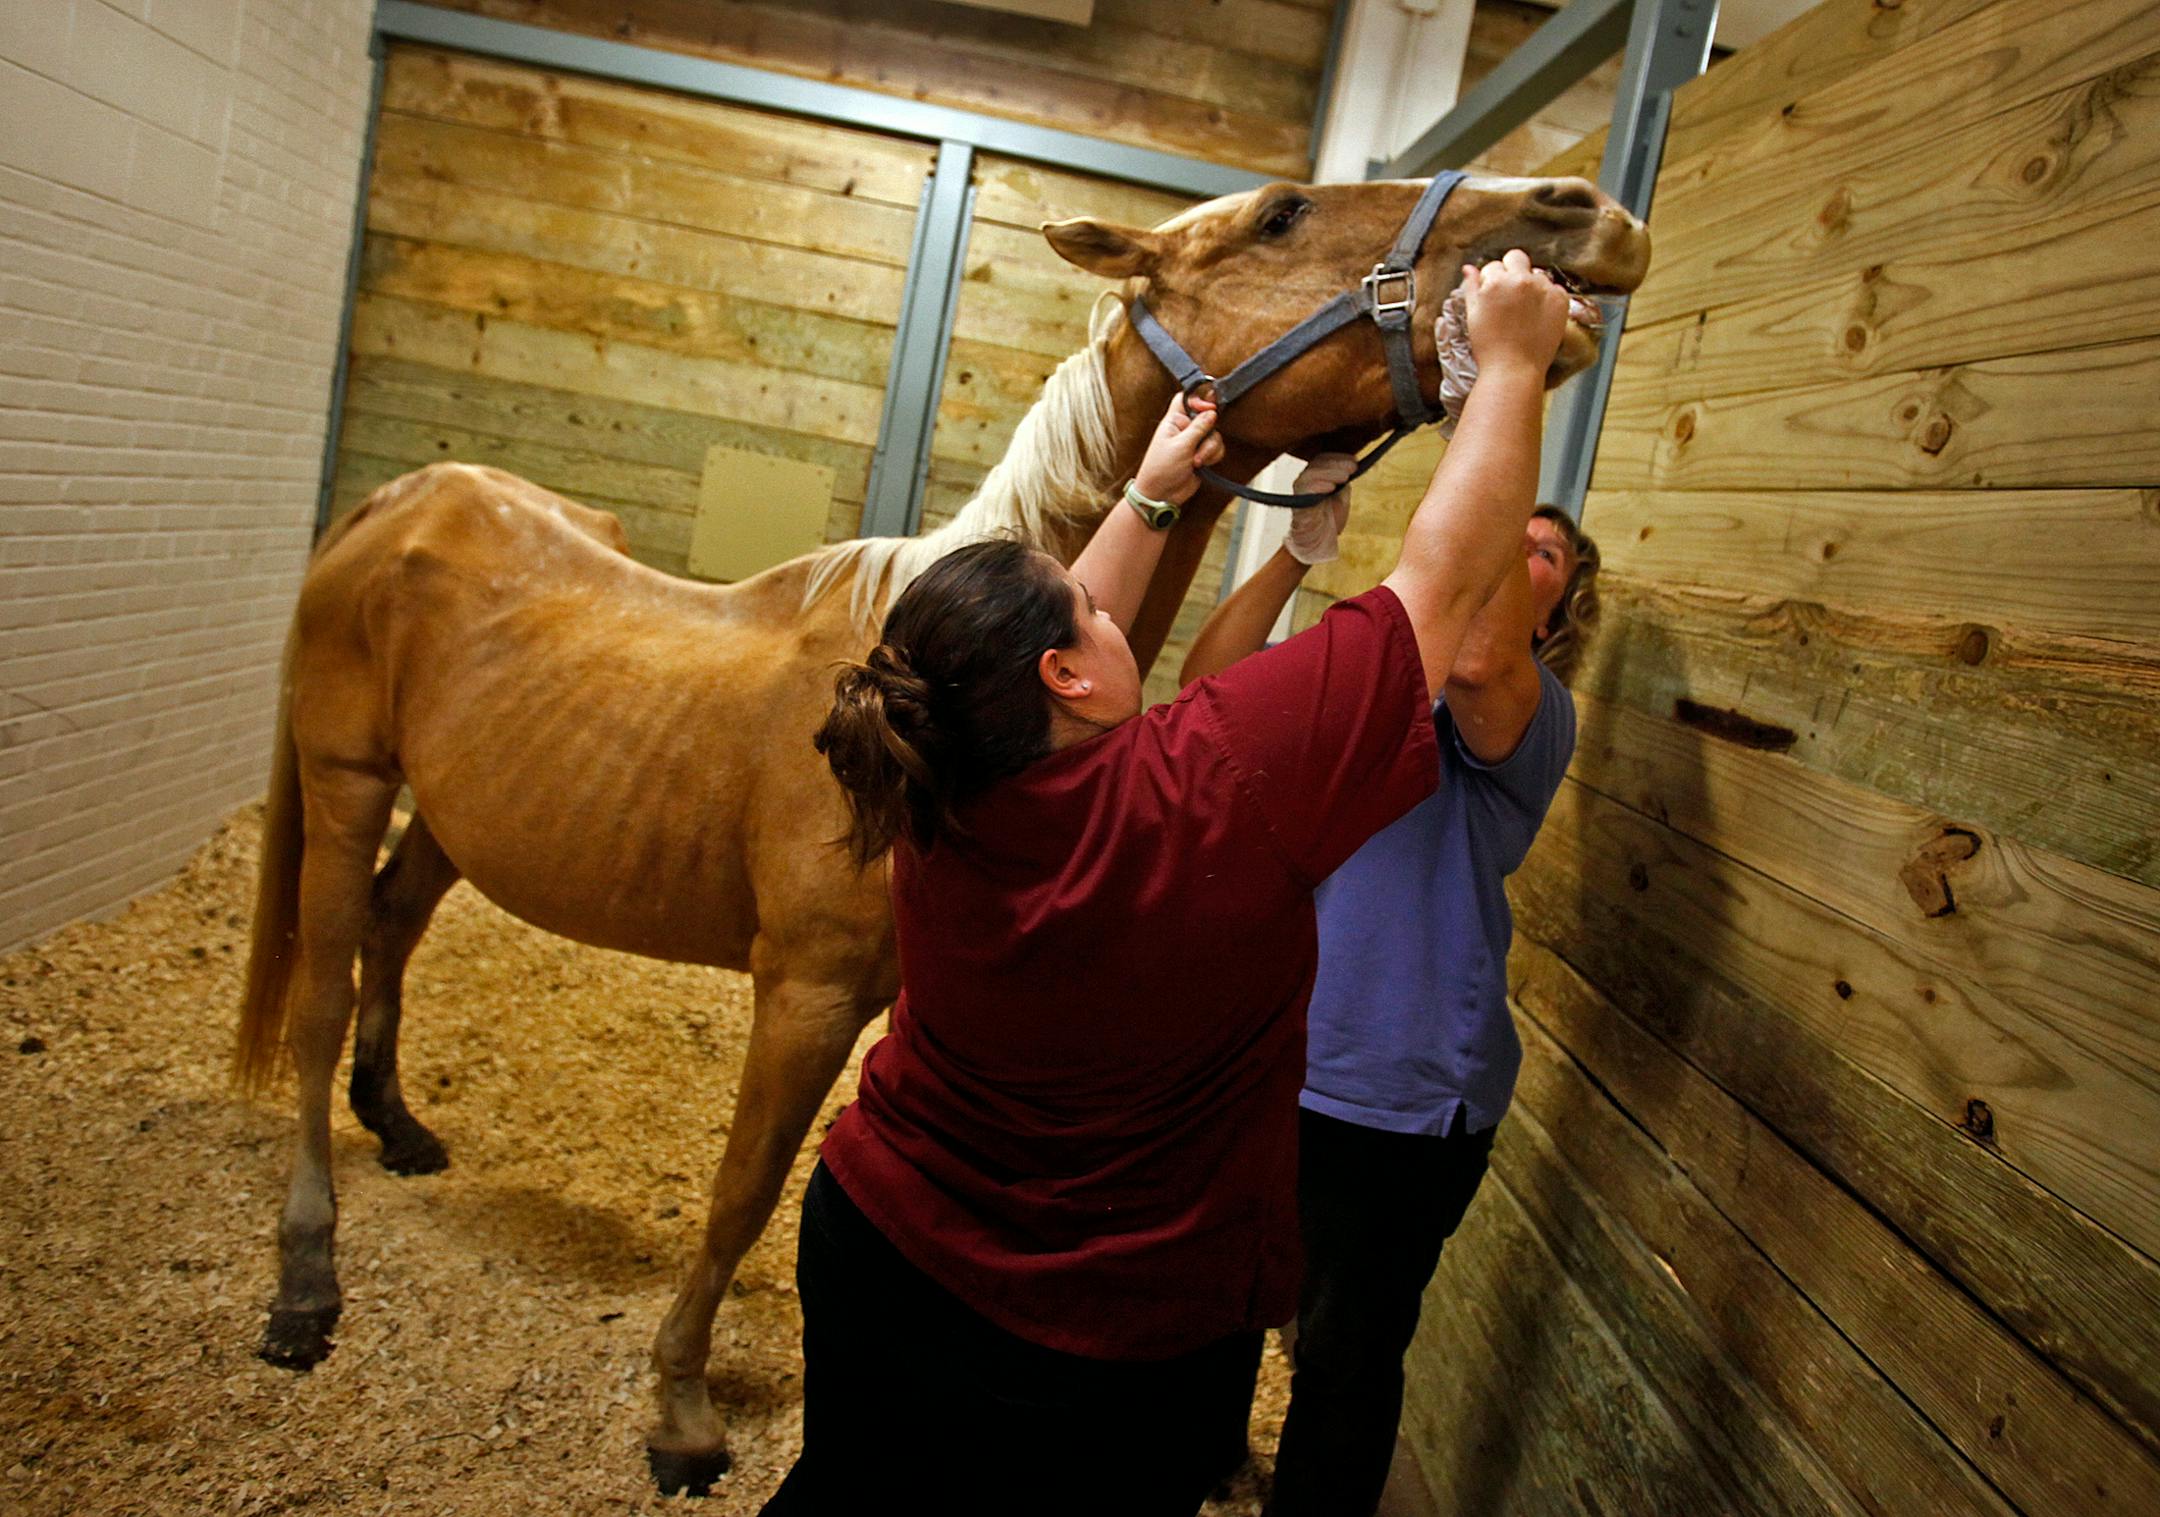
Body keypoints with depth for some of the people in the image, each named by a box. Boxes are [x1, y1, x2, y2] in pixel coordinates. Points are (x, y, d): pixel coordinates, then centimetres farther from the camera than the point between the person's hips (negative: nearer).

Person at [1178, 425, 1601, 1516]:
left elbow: (1475, 658, -33)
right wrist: (1298, 549, -16)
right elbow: (1207, 695, -7)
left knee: (1346, 1361, 13)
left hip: (1398, 1107, -5)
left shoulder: (1529, 716, -9)